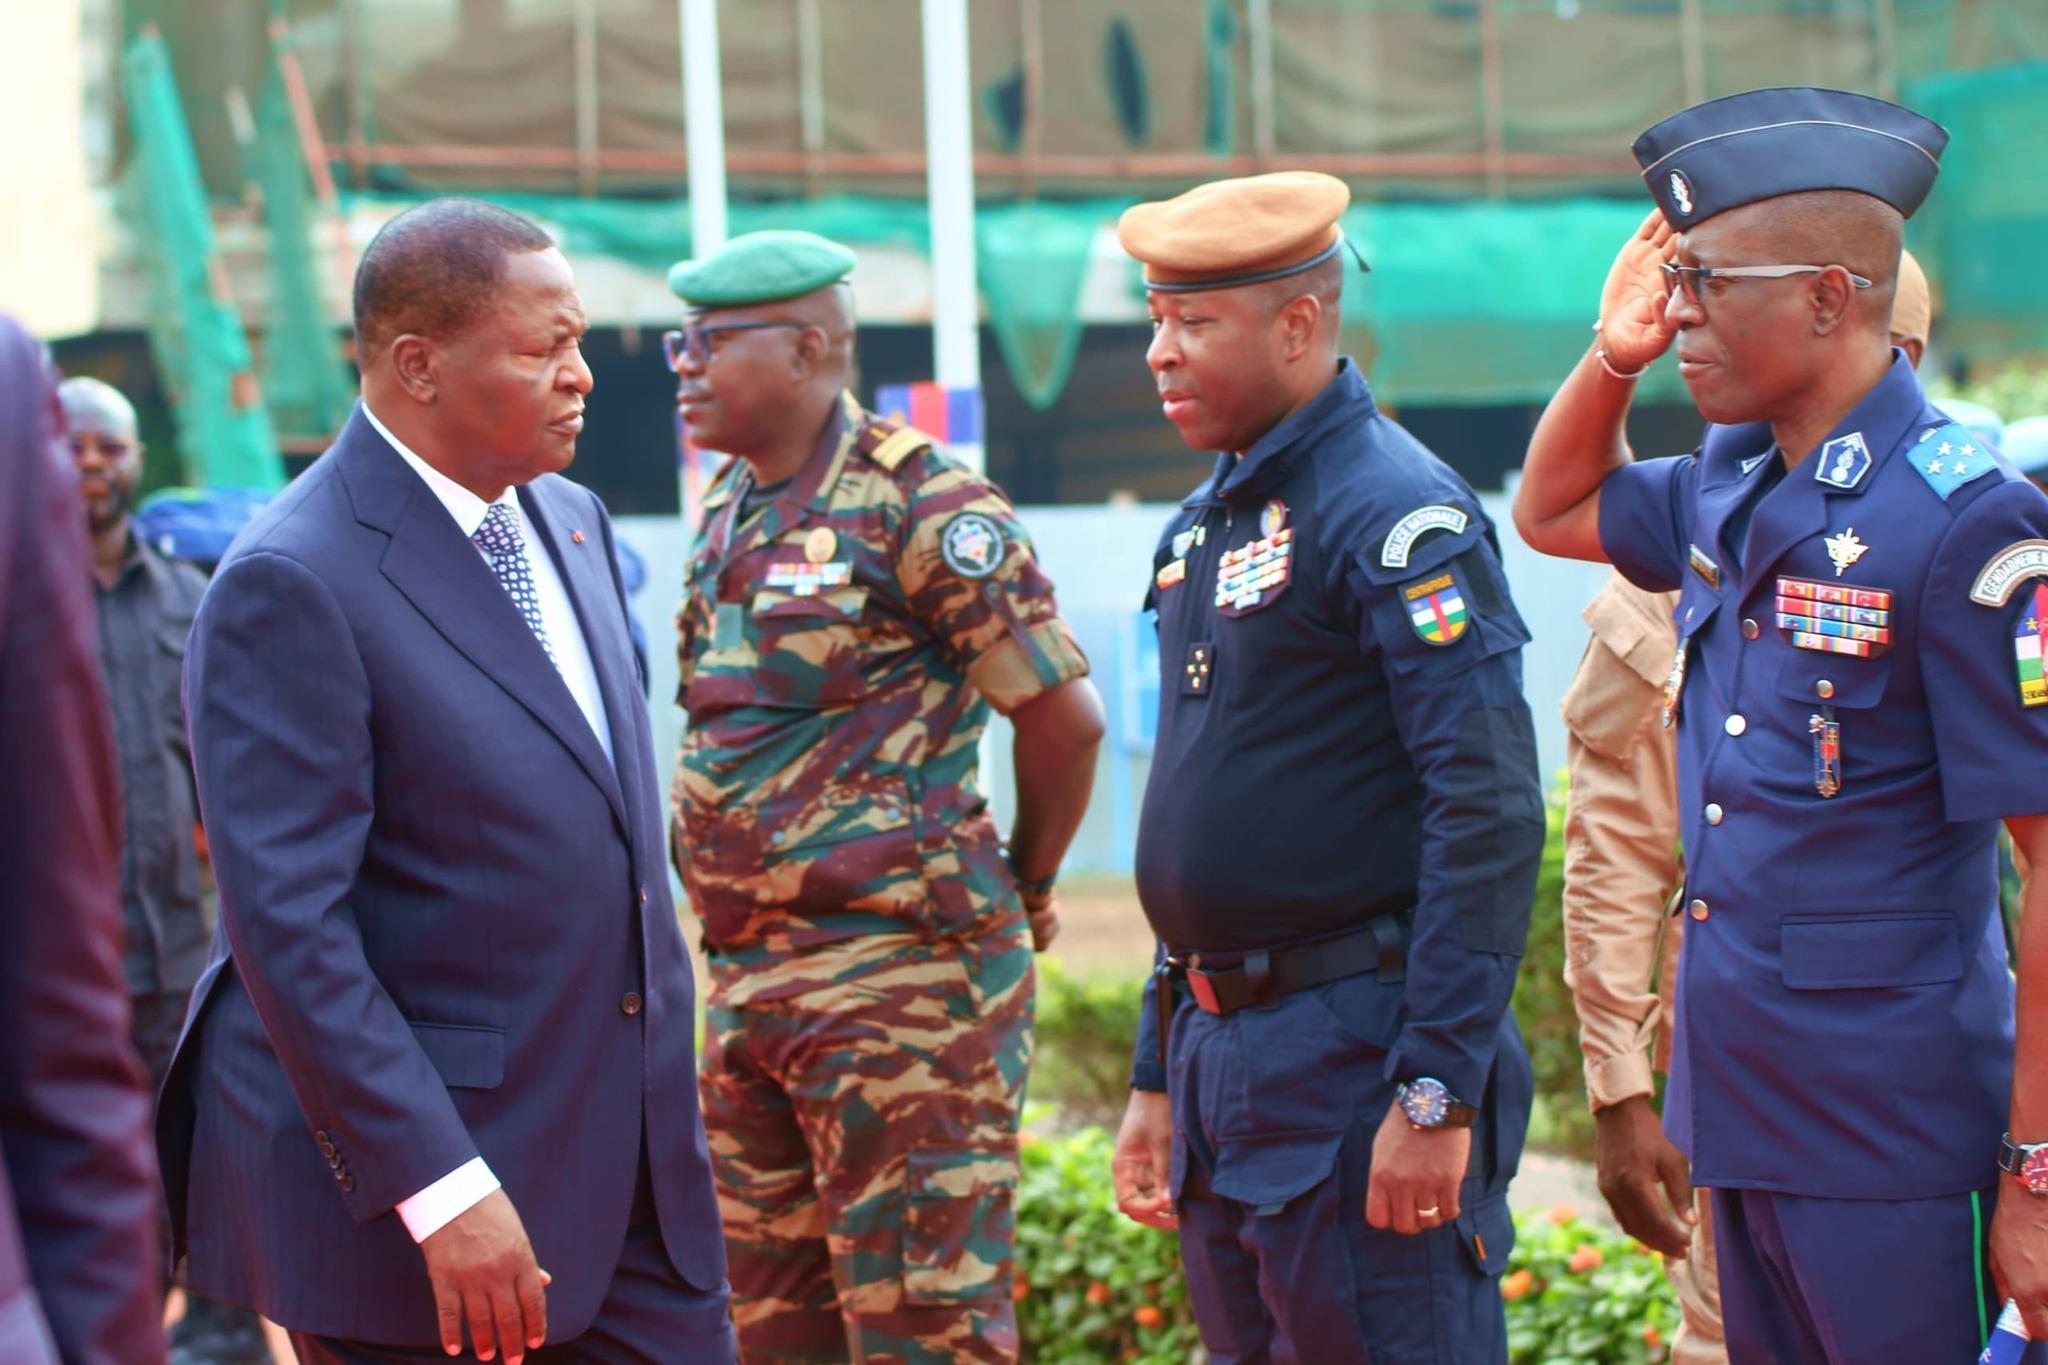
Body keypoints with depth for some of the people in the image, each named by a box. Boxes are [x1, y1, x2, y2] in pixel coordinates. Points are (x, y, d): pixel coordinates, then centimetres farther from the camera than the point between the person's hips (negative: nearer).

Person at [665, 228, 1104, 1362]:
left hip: (900, 973, -9)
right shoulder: (731, 507, 14)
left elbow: (1063, 715, -11)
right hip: (745, 981, 9)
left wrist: (1019, 893, 2)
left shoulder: (915, 503, -12)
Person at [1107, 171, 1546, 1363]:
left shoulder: (1398, 512, -13)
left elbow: (1492, 815, -19)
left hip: (1356, 1062, -9)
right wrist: (1159, 1080, 20)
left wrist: (1439, 1094, -22)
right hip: (1223, 1047, 9)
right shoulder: (1205, 525, 15)